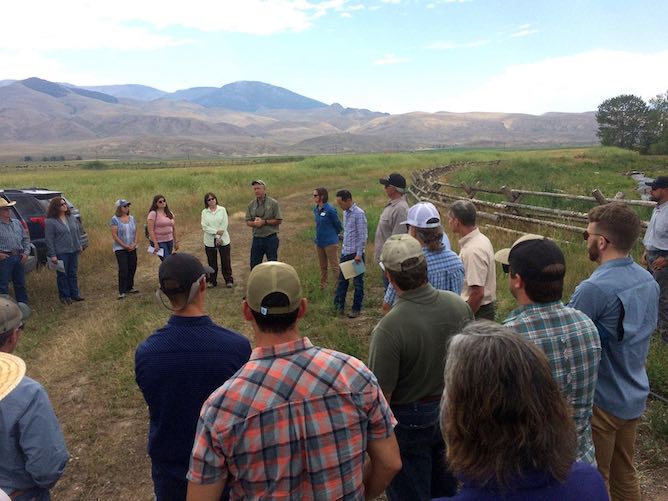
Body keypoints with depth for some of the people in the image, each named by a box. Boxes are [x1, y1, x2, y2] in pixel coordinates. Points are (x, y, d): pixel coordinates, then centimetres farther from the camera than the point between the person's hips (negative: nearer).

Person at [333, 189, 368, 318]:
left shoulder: (359, 214, -16)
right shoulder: (345, 213, 10)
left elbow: (363, 235, -17)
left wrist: (359, 254, -19)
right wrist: (343, 248, 17)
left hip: (356, 253, -8)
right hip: (345, 253, 8)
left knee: (358, 282, 5)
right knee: (341, 280, 12)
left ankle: (356, 309, 15)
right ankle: (339, 305, 21)